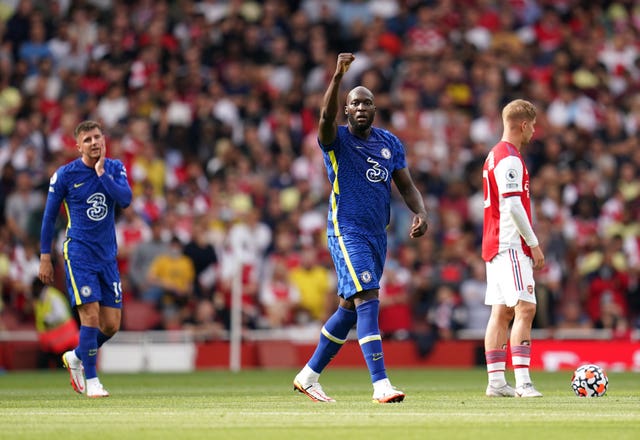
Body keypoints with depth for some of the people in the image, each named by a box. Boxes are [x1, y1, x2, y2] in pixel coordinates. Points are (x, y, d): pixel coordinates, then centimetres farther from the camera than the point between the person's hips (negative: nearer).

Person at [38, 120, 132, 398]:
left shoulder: (115, 168, 5)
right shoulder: (65, 174, -4)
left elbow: (125, 199, -12)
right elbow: (49, 215, 3)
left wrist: (101, 172, -17)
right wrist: (45, 257, 1)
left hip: (108, 255, 4)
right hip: (79, 253, -4)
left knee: (111, 324, 3)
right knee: (91, 314, -16)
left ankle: (75, 358, 29)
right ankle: (91, 380, -5)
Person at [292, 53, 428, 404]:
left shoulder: (390, 144, 11)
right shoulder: (336, 140, -5)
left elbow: (406, 186, 13)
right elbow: (326, 117, -26)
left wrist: (420, 213, -7)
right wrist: (338, 77, -39)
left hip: (378, 235, 7)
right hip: (346, 232, -7)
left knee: (350, 308, 13)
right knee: (367, 302, -19)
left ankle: (308, 376, 26)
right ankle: (381, 385, -25)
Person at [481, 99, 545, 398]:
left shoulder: (494, 156, 19)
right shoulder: (510, 159, -13)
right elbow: (512, 206, -19)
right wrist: (534, 243, -13)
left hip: (495, 246, 10)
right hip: (511, 246, -10)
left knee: (501, 312, 9)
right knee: (525, 308, -15)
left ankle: (496, 381, 9)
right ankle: (522, 382, -22)